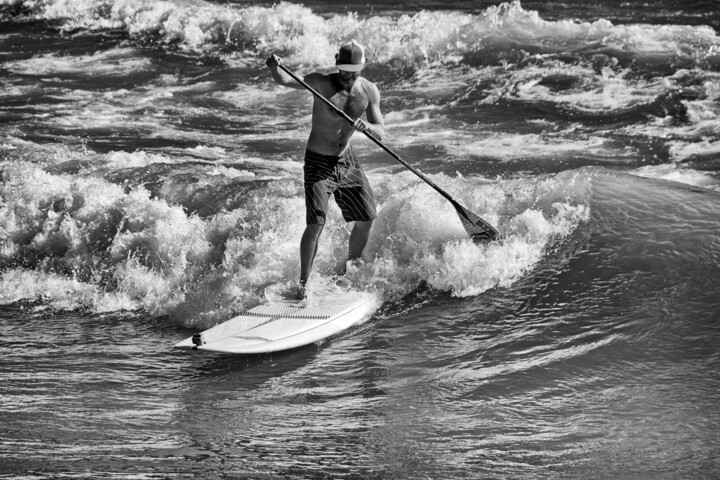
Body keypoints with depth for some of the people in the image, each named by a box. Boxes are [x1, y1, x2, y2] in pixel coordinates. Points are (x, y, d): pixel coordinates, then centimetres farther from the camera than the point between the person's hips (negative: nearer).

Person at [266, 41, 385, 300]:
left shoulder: (369, 91, -4)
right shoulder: (321, 83, -18)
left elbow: (380, 132, -5)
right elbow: (285, 81, -31)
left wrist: (364, 126, -28)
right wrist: (275, 68, -54)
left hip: (347, 160, 6)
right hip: (319, 162, -6)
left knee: (366, 219, 11)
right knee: (316, 224, -18)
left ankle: (348, 271, 33)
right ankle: (303, 283, -5)